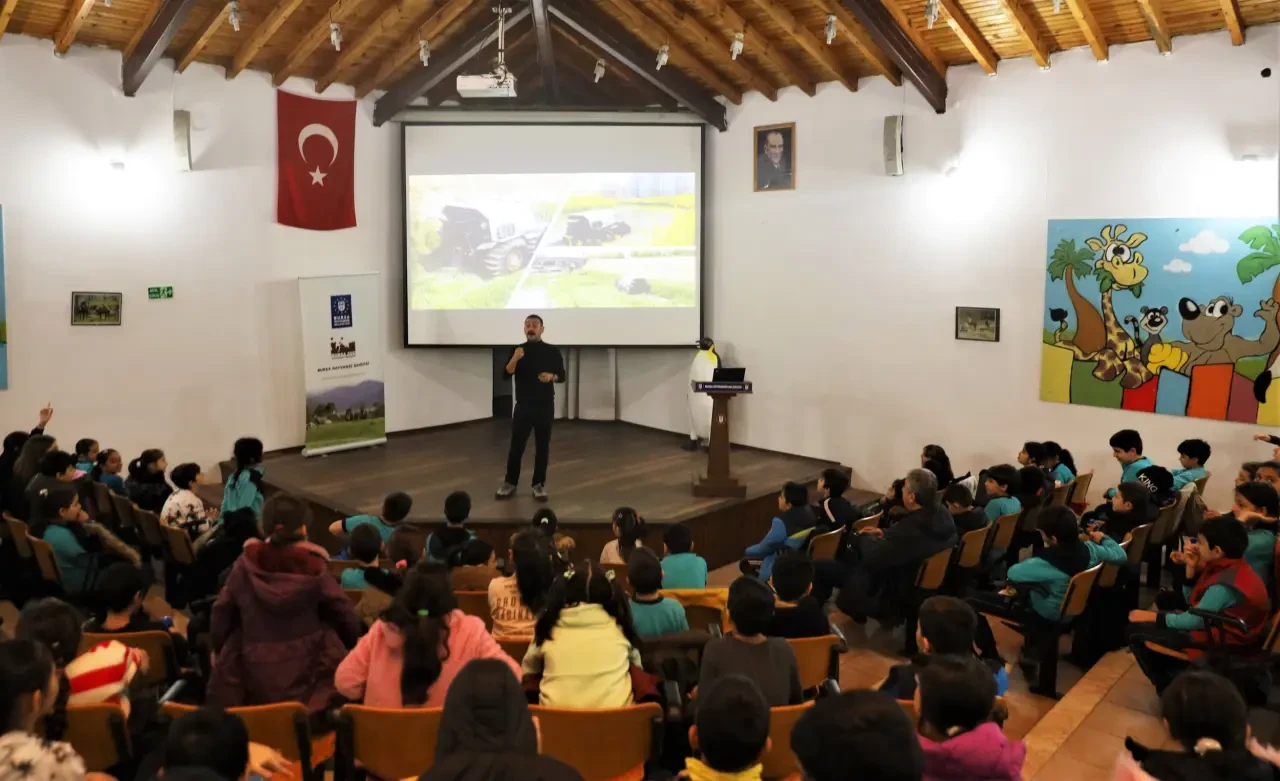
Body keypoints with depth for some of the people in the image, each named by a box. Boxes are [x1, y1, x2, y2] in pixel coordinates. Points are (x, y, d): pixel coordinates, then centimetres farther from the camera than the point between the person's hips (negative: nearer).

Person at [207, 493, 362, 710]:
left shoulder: (246, 564, -2)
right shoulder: (313, 567, -9)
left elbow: (223, 612, 6)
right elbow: (343, 613, -4)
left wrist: (219, 650, 22)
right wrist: (355, 644, 13)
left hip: (253, 670, 3)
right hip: (305, 669, -3)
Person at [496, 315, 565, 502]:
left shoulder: (552, 351, 0)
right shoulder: (517, 350, 1)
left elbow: (562, 376, 5)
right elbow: (505, 375, -7)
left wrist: (552, 376, -17)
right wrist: (515, 359, -24)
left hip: (545, 406, 0)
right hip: (523, 406, 0)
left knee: (542, 446, 4)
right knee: (516, 446, 2)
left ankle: (539, 485, 14)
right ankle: (510, 484, 14)